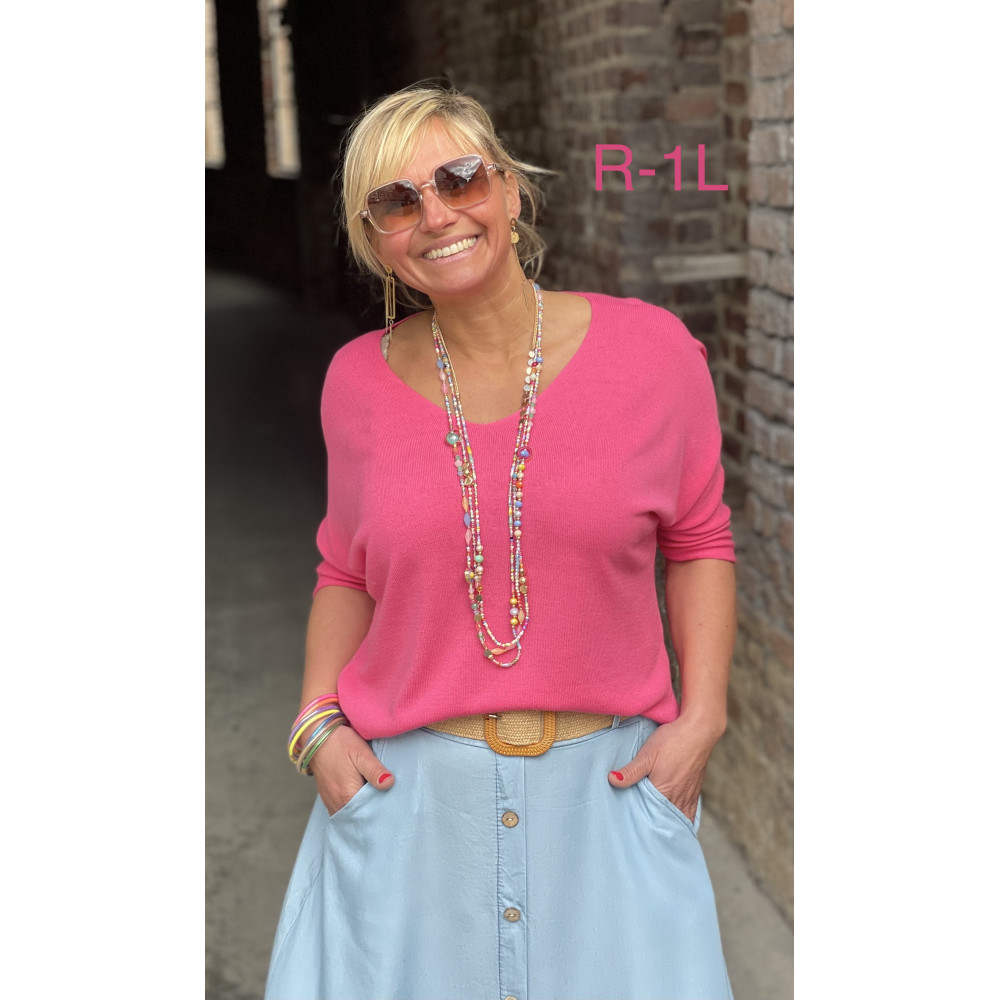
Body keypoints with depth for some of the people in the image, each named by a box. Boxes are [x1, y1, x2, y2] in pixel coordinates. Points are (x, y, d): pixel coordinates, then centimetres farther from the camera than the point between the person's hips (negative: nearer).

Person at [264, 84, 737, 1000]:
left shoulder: (650, 350, -6)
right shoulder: (361, 379, -2)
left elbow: (698, 542, 4)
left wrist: (701, 718, -4)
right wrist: (319, 723, -1)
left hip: (609, 784, 0)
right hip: (407, 787, 1)